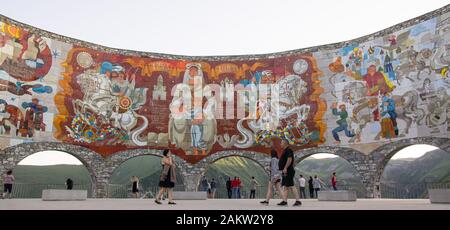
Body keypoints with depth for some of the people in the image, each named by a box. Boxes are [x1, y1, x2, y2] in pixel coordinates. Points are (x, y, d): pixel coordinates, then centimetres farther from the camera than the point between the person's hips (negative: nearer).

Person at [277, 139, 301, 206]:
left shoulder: (288, 150, -11)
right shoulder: (285, 151, 21)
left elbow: (289, 159, -23)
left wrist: (285, 168, -27)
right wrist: (283, 169, 23)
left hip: (288, 171, -11)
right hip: (285, 172, 11)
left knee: (291, 186, -11)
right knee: (285, 186, 8)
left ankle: (298, 201, -9)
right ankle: (284, 201, 8)